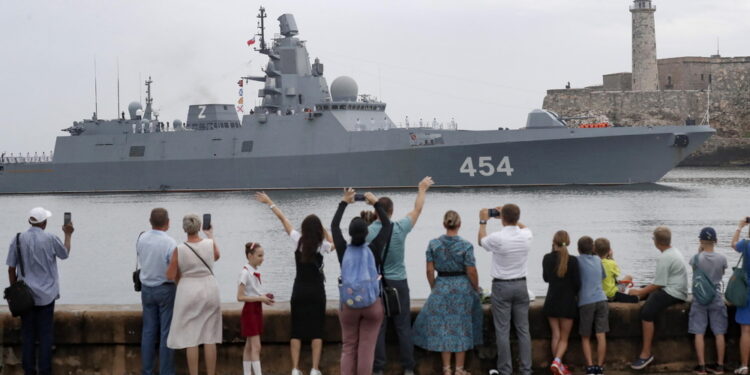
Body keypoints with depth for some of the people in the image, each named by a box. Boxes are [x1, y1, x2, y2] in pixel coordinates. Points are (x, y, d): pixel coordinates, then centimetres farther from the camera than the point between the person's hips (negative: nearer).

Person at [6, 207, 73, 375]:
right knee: (45, 334, 2)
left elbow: (11, 269, 0)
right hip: (46, 295, -2)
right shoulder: (50, 239, -7)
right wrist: (68, 235, 29)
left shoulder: (18, 240, -2)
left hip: (25, 295, 2)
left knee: (27, 334, 7)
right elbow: (65, 254, 13)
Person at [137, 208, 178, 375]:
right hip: (166, 289, -5)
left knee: (148, 331, 10)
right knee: (166, 332, 0)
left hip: (146, 288, 5)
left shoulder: (141, 239, -3)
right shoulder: (170, 243, -19)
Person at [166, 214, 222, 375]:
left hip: (189, 292, -3)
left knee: (191, 338, 2)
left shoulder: (179, 250, -13)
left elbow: (170, 276, -7)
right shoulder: (210, 244, -4)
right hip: (209, 291, 3)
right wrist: (210, 235, 36)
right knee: (209, 338, 7)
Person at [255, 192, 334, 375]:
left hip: (299, 292, 2)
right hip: (316, 292, -2)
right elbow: (334, 244, 17)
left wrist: (269, 203, 14)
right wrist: (324, 230, 4)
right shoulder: (321, 245, -7)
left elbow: (283, 219, 5)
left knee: (297, 331, 4)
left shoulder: (298, 240, -5)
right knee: (316, 332, 1)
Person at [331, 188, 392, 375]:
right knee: (367, 349, -1)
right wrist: (376, 203, 9)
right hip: (372, 305, -1)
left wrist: (344, 202, 16)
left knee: (348, 348, 7)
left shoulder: (343, 251, -4)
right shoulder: (373, 249, -7)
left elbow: (334, 226, 9)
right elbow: (387, 225, 3)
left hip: (348, 305, 1)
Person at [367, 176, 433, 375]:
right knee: (403, 326, 5)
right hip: (398, 283, 0)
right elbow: (417, 209, 9)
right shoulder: (400, 228, -6)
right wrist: (422, 189, 24)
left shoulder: (368, 231, -9)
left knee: (378, 327, 3)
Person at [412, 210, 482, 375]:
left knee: (443, 328, 9)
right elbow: (471, 272, -10)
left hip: (441, 288, 2)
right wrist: (476, 289, 6)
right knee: (462, 328, 8)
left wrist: (434, 288, 11)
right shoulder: (466, 245, -11)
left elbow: (429, 270, -2)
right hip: (462, 287, -2)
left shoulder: (433, 244, -4)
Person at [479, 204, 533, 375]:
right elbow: (523, 226, 23)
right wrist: (510, 216, 30)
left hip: (501, 286, -4)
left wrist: (483, 221, 21)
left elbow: (481, 241, 8)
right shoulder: (526, 236, -4)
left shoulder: (497, 238, -16)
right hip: (521, 284, 4)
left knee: (503, 331, 0)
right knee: (523, 329, 7)